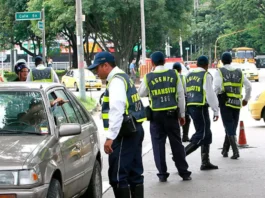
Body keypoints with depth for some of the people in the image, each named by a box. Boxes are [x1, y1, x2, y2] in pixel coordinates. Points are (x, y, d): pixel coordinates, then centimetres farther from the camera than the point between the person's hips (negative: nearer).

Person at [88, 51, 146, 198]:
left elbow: (117, 111, -23)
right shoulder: (123, 78, 18)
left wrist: (110, 137, -26)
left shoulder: (116, 80, -13)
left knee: (118, 175, -9)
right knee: (135, 173, 12)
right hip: (134, 130, 10)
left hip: (125, 133, -10)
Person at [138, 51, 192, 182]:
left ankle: (162, 174, 6)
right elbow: (181, 95, 2)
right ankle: (184, 172, 12)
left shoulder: (148, 77, -4)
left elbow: (141, 94, 9)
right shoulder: (174, 74, 0)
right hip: (172, 113, 1)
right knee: (176, 143, 9)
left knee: (158, 144, 6)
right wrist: (182, 114, 9)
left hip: (156, 115, -1)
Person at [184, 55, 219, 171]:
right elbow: (210, 94, -11)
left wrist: (183, 111, 18)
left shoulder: (189, 76, 17)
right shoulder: (206, 75, -4)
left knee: (206, 135, 14)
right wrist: (216, 110, -8)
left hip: (190, 106, 8)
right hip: (200, 107, -8)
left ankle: (205, 162, 14)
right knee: (201, 135, -5)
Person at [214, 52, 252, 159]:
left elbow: (217, 87, -16)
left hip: (225, 102, -3)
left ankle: (235, 151, -16)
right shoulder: (239, 72, 10)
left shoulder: (220, 72, -2)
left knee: (229, 127, -3)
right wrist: (246, 99, 19)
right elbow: (248, 86, 7)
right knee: (232, 127, 14)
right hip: (237, 103, 3)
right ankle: (225, 150, 22)